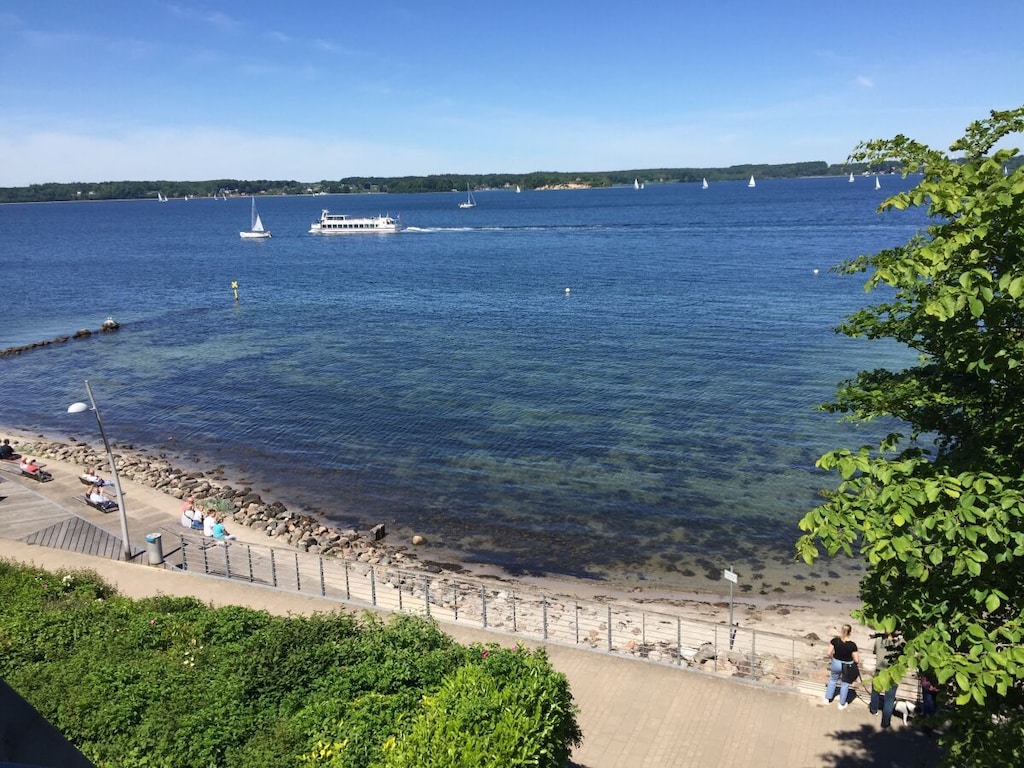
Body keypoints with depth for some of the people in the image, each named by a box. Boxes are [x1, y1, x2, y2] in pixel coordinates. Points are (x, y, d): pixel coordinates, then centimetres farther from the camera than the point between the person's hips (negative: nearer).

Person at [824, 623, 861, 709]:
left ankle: (827, 699, 40)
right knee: (845, 684, 21)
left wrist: (831, 659, 9)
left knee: (832, 680, 27)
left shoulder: (835, 640, -19)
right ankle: (842, 704, 37)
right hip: (848, 666, -2)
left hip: (836, 663, 2)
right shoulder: (852, 645, -25)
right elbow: (856, 660, -20)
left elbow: (829, 653, -12)